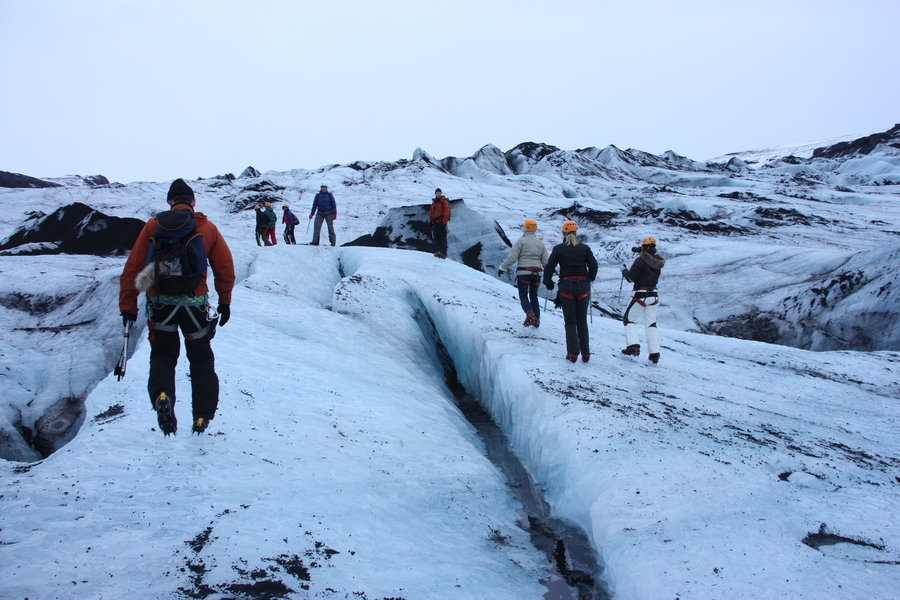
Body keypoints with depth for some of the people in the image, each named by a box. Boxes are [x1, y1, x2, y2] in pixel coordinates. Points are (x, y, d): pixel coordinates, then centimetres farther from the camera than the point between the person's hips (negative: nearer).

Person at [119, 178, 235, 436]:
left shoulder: (153, 226, 2)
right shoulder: (208, 228, 2)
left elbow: (132, 268, 0)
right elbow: (225, 268, 4)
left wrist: (127, 306, 6)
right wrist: (225, 301, 17)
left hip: (160, 304, 0)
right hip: (196, 304, 0)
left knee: (162, 356, 17)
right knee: (201, 359, 16)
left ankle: (162, 396, -12)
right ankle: (202, 417, 13)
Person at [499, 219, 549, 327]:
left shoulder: (521, 241, -3)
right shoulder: (541, 243, 11)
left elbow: (512, 258, -10)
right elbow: (545, 262, 9)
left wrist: (502, 268, 0)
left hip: (523, 273, -4)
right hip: (537, 273, 4)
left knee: (523, 296, 2)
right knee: (534, 296, 17)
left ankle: (530, 315, -21)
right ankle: (536, 319, 13)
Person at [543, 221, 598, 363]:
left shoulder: (558, 249, -2)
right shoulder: (585, 248, 2)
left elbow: (549, 267, -3)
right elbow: (594, 265, -1)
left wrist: (548, 283, 12)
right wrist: (590, 279, 16)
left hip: (566, 287, -2)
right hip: (583, 287, 2)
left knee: (570, 322, 5)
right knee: (582, 321, 11)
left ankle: (573, 353, -5)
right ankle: (585, 353, 10)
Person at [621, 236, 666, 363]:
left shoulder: (640, 261, -18)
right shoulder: (658, 261, 1)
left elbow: (630, 278, -13)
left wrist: (624, 271, 5)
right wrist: (641, 251, 25)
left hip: (640, 296, -6)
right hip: (654, 295, 6)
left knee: (628, 319, 12)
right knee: (651, 324, 12)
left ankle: (633, 346, -2)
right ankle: (655, 354, 6)